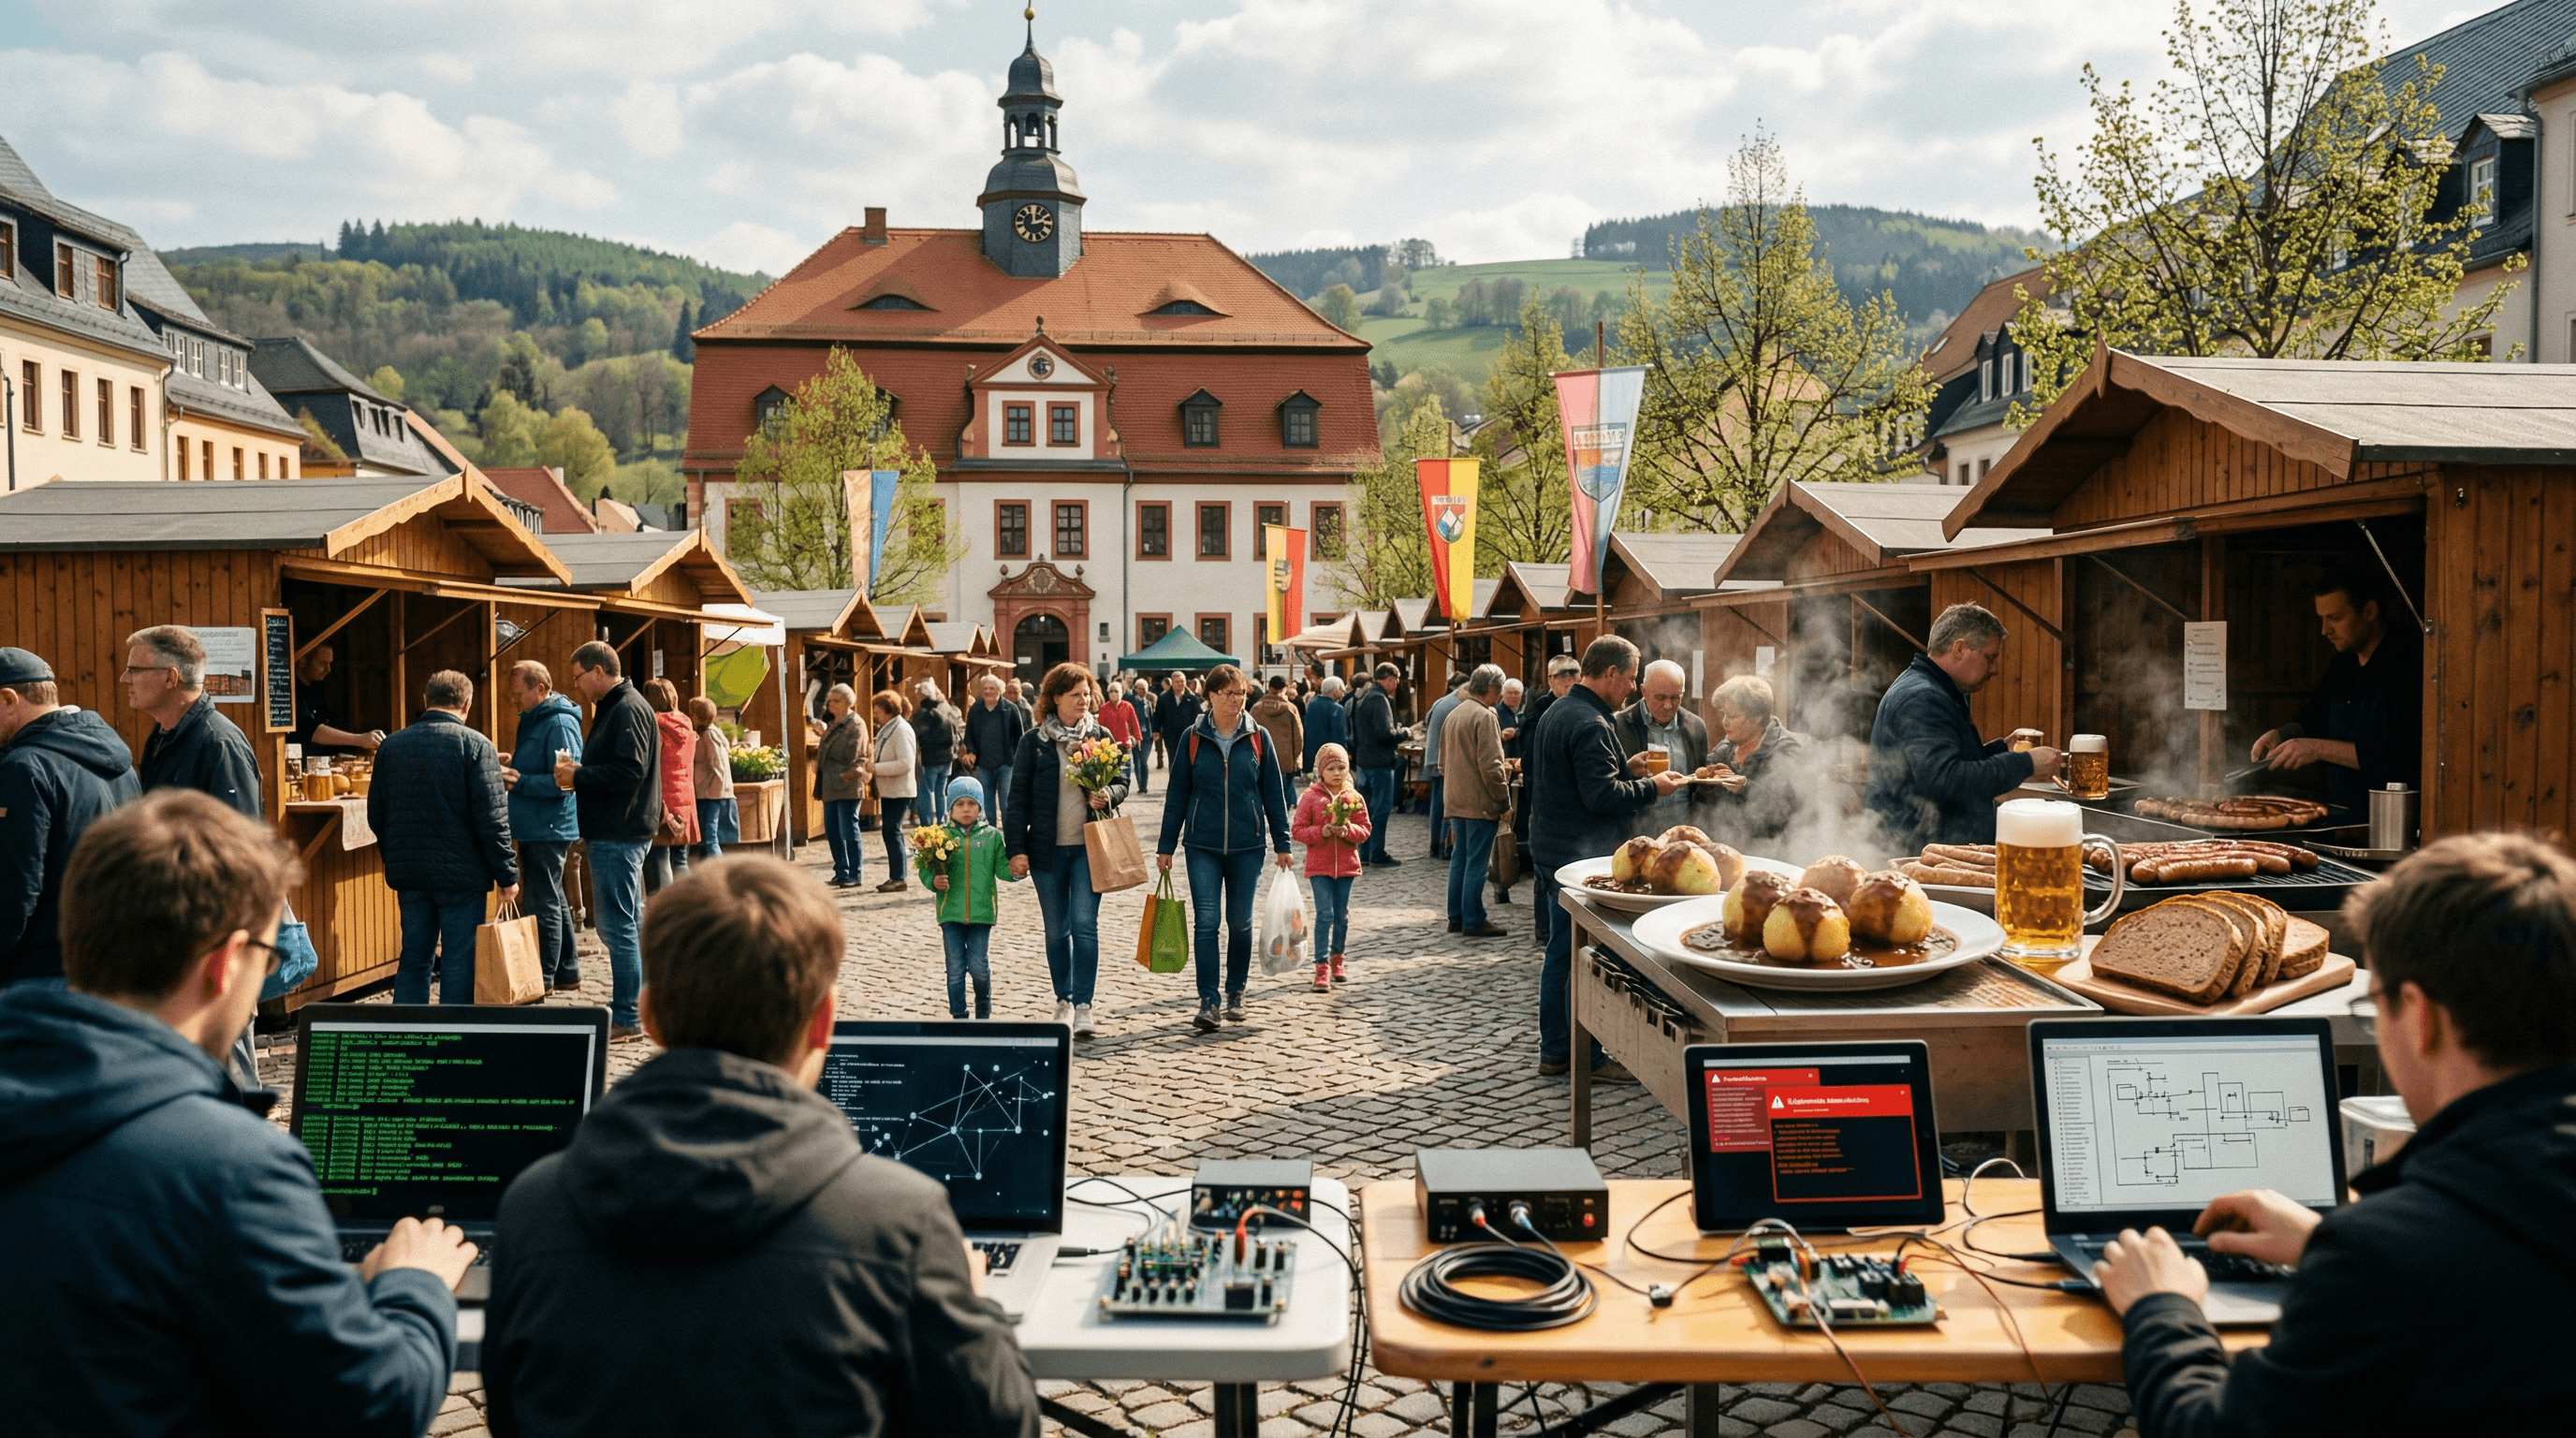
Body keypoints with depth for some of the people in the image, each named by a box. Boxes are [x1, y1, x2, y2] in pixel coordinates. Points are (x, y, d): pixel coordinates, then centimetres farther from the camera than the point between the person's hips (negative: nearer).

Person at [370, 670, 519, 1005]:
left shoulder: (391, 746, 7)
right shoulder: (475, 745, -10)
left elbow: (377, 816, 12)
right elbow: (492, 819, -13)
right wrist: (507, 875, -6)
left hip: (409, 876, 5)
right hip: (461, 875, -5)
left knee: (414, 959, 14)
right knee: (459, 964, 2)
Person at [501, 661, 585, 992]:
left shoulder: (560, 724, -15)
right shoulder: (534, 720, 18)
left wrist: (521, 781, -27)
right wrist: (515, 768, 12)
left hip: (548, 829, -11)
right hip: (535, 828, 11)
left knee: (542, 905, -7)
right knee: (552, 901, 16)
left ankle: (543, 979, -3)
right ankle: (567, 971, 24)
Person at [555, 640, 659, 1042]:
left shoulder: (628, 710, -14)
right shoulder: (614, 708, 19)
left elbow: (630, 770, -23)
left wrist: (579, 776, -14)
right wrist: (579, 770, 7)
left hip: (618, 838, -11)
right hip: (616, 832, 11)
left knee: (617, 926, -7)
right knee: (630, 922, 15)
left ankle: (626, 1018, -3)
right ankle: (640, 1005, 23)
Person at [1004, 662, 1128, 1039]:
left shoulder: (1100, 736, 5)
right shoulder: (1033, 741, 1)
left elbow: (1121, 784, 12)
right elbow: (1018, 799, 1)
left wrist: (1107, 796, -11)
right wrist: (1016, 849, -5)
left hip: (1089, 846, 0)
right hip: (1047, 849, 0)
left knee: (1085, 924, -10)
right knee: (1056, 930, 9)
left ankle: (1083, 1005, -6)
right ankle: (1063, 1001, 23)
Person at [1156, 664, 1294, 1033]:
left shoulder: (1258, 739, 1)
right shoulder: (1193, 738, 0)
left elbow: (1274, 794, 6)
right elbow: (1177, 794, 4)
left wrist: (1281, 843, 4)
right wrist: (1167, 845, 3)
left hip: (1247, 847, 1)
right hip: (1203, 846, -1)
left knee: (1240, 923, 9)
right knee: (1206, 923, -7)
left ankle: (1236, 993, 26)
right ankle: (1208, 1001, -4)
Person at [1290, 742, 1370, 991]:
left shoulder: (1355, 798, 4)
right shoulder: (1310, 797, -3)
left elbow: (1365, 830, 4)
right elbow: (1296, 830, -4)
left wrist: (1349, 830, -16)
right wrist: (1321, 832, -18)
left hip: (1346, 865, 3)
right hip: (1319, 865, -3)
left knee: (1342, 915, 11)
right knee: (1325, 914, -10)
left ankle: (1336, 961, 28)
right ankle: (1322, 967, -8)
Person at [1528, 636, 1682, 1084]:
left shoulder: (1557, 713, 14)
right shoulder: (1590, 725, -19)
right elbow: (1602, 795, -24)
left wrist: (1629, 770, 13)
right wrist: (1652, 786, -11)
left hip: (1553, 854, 10)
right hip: (1584, 858, -10)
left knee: (1560, 953, 15)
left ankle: (1554, 1050, 21)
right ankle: (1593, 1058, 4)